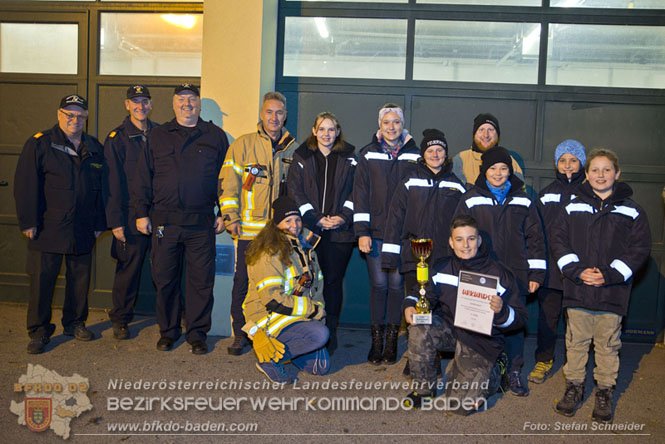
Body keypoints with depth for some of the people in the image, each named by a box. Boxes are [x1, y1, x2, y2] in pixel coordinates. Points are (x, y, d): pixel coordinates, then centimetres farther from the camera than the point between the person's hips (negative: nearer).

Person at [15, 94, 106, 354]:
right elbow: (26, 185, -4)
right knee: (42, 280, 0)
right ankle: (39, 332, 13)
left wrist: (99, 224, 11)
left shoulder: (94, 148, 11)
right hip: (47, 230, -3)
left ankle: (75, 323, 28)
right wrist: (28, 222, -9)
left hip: (83, 232, 4)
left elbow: (102, 189, 14)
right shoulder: (39, 144, -1)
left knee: (80, 279, 11)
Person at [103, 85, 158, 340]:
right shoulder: (116, 139, 1)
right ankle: (120, 320, 22)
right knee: (128, 269, 6)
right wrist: (115, 221, -8)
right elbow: (113, 183, -3)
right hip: (131, 217, -2)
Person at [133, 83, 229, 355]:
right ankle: (168, 331, 24)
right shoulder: (157, 136, 11)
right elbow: (143, 177, 10)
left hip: (202, 223, -1)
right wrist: (142, 213, 3)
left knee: (201, 281, 2)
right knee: (165, 279, 8)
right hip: (164, 221, 1)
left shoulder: (215, 136, 9)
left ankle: (197, 334, 17)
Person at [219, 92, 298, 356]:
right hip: (248, 229, -2)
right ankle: (240, 334, 17)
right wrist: (231, 217, -6)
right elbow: (228, 182, 1)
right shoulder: (243, 144, 3)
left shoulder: (293, 149, 11)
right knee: (242, 282, 2)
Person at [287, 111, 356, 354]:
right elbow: (295, 191, 4)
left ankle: (330, 332, 11)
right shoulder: (302, 157, 10)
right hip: (309, 229, 0)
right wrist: (315, 218, -7)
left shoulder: (349, 158, 11)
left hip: (340, 231, 0)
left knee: (334, 280, 1)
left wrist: (343, 217, -8)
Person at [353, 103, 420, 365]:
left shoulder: (413, 155, 5)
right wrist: (362, 232, -5)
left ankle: (392, 339, 16)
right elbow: (360, 193, 3)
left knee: (396, 283, 3)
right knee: (378, 284, 3)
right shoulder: (368, 155, 6)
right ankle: (376, 340, 15)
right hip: (376, 232, 0)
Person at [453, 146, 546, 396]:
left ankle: (515, 372, 22)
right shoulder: (471, 200, 3)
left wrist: (536, 273, 6)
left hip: (515, 275, 1)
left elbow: (535, 237, 11)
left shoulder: (522, 201, 9)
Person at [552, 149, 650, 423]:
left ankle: (605, 392, 23)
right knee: (576, 341, 10)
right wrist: (576, 271, -11)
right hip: (577, 290, 1)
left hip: (613, 292, -1)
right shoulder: (572, 207, 6)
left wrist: (610, 274, -11)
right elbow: (559, 241, 4)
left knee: (608, 344, 8)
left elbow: (640, 248, 0)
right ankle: (574, 387, 25)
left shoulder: (631, 210, 3)